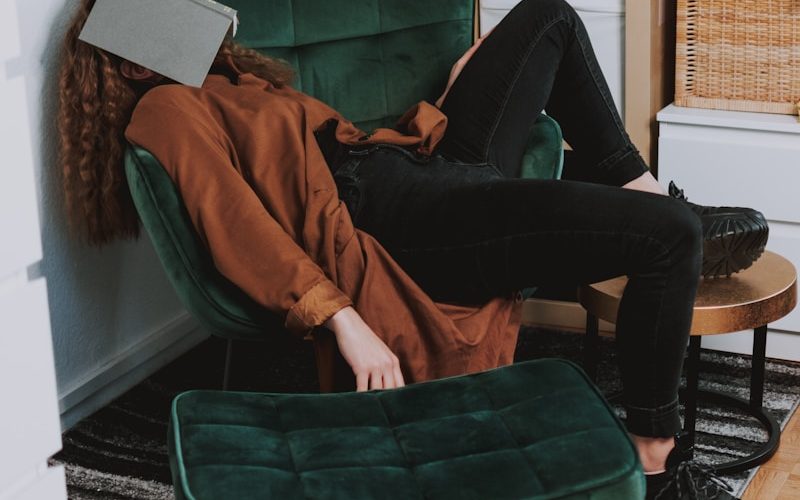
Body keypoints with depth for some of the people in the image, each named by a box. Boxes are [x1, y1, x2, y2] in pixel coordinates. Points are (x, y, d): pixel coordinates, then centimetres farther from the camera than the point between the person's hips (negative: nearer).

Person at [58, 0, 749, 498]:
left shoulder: (229, 87, 26)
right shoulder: (166, 110, -4)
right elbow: (236, 226, -18)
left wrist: (447, 98, 25)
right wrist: (344, 320, -29)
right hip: (399, 219, -10)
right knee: (671, 233, -19)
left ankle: (630, 186, 24)